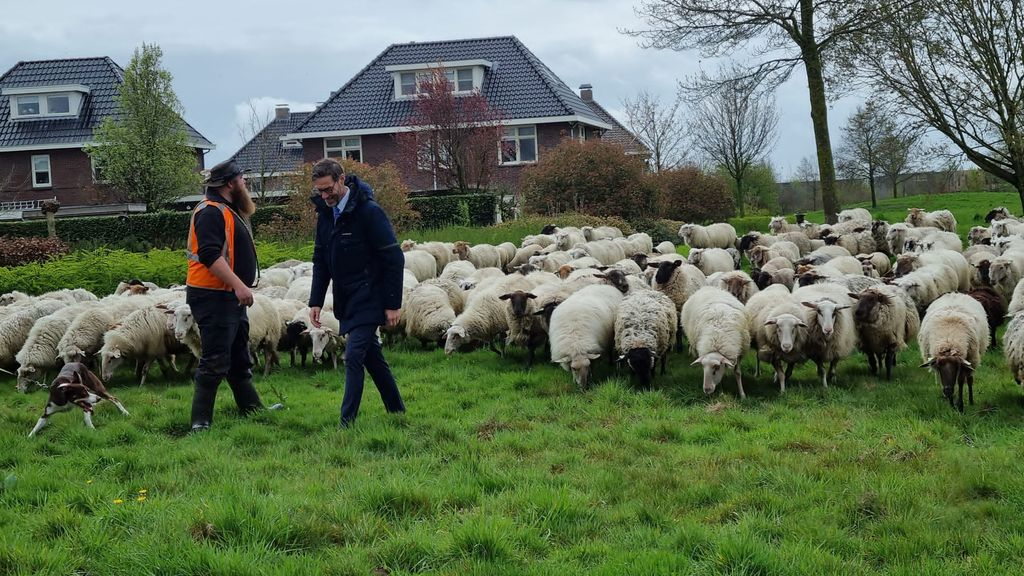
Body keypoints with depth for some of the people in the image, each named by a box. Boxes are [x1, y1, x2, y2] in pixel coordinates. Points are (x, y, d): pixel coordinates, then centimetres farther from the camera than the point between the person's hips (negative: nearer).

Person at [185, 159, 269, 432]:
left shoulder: (229, 212, 18)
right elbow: (210, 255, -26)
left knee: (239, 359, 19)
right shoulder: (210, 212, -16)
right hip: (213, 297, -11)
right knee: (215, 361, -11)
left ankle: (252, 408, 30)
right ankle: (201, 420, -8)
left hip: (231, 297, 11)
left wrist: (241, 287, 21)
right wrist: (239, 285, -30)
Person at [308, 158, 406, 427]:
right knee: (371, 355, 14)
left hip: (369, 299, -8)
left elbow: (394, 259, -15)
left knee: (354, 355, -13)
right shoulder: (325, 213, 6)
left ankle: (347, 423, -10)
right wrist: (316, 301, 7)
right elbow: (321, 261, 14)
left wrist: (393, 304, -16)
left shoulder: (368, 211, -17)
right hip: (346, 301, 8)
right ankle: (396, 411, 26)